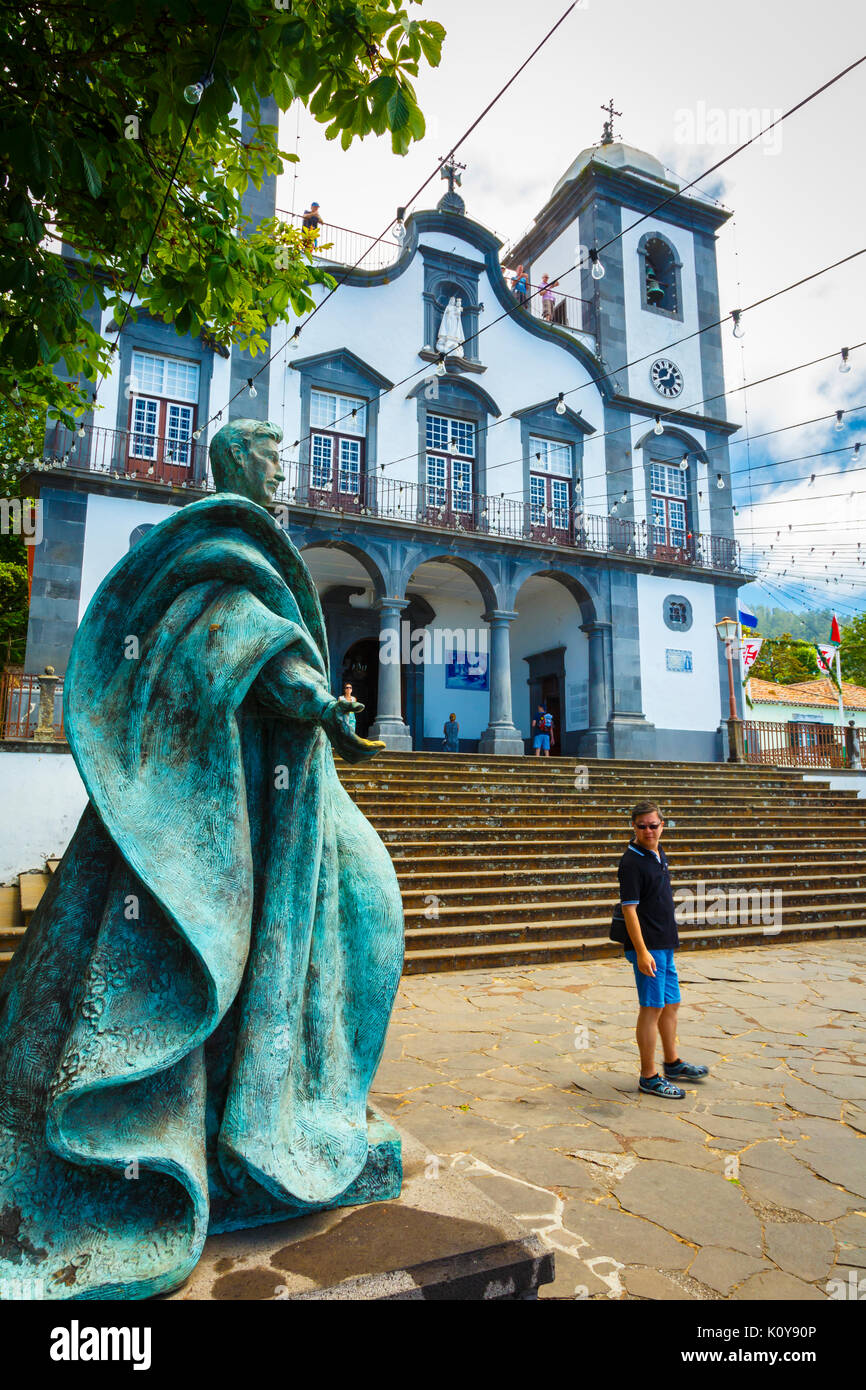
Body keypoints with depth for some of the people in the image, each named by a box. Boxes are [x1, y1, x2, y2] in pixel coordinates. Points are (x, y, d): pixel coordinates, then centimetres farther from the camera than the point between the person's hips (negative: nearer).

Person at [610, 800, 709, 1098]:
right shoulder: (632, 862, -18)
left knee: (671, 1004, 19)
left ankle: (673, 1064, 36)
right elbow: (629, 909, -20)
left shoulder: (658, 854, 10)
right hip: (647, 945, -9)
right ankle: (648, 1077, 10)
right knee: (652, 1008, -1)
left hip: (664, 944, 9)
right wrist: (642, 952, -23)